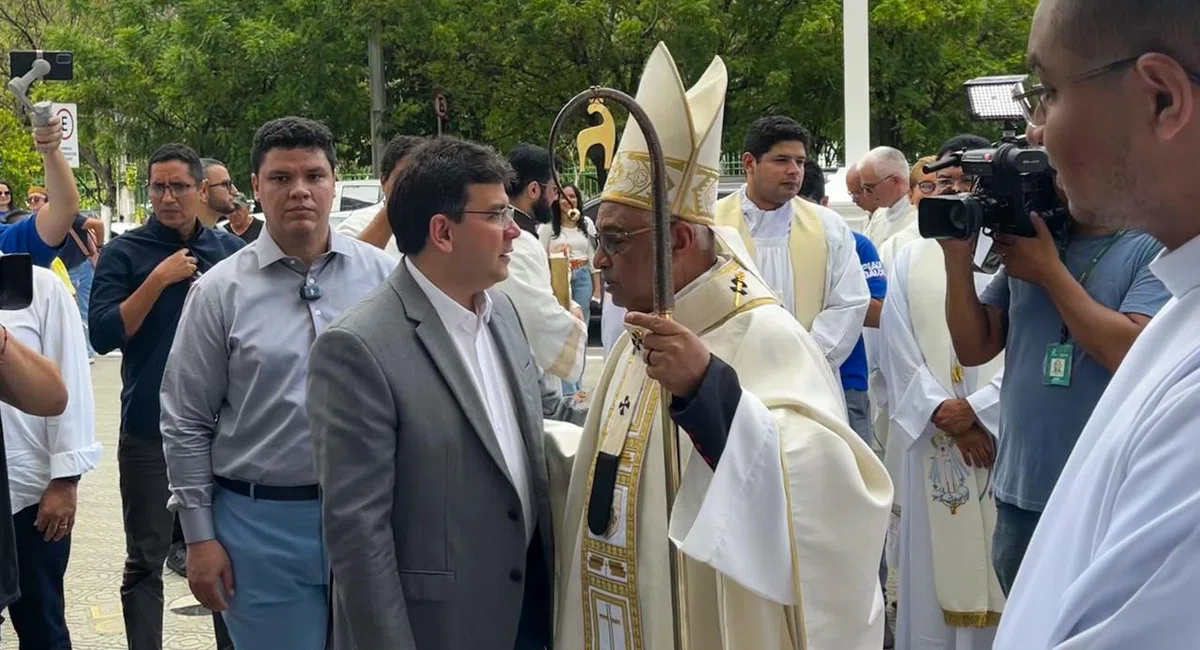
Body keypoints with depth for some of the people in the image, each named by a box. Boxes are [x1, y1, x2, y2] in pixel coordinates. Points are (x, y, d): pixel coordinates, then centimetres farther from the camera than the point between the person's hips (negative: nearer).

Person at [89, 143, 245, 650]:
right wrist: (160, 279, -17)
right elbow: (102, 335, -13)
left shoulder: (231, 250, 6)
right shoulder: (125, 253, -3)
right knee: (145, 560, 2)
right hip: (150, 431, -3)